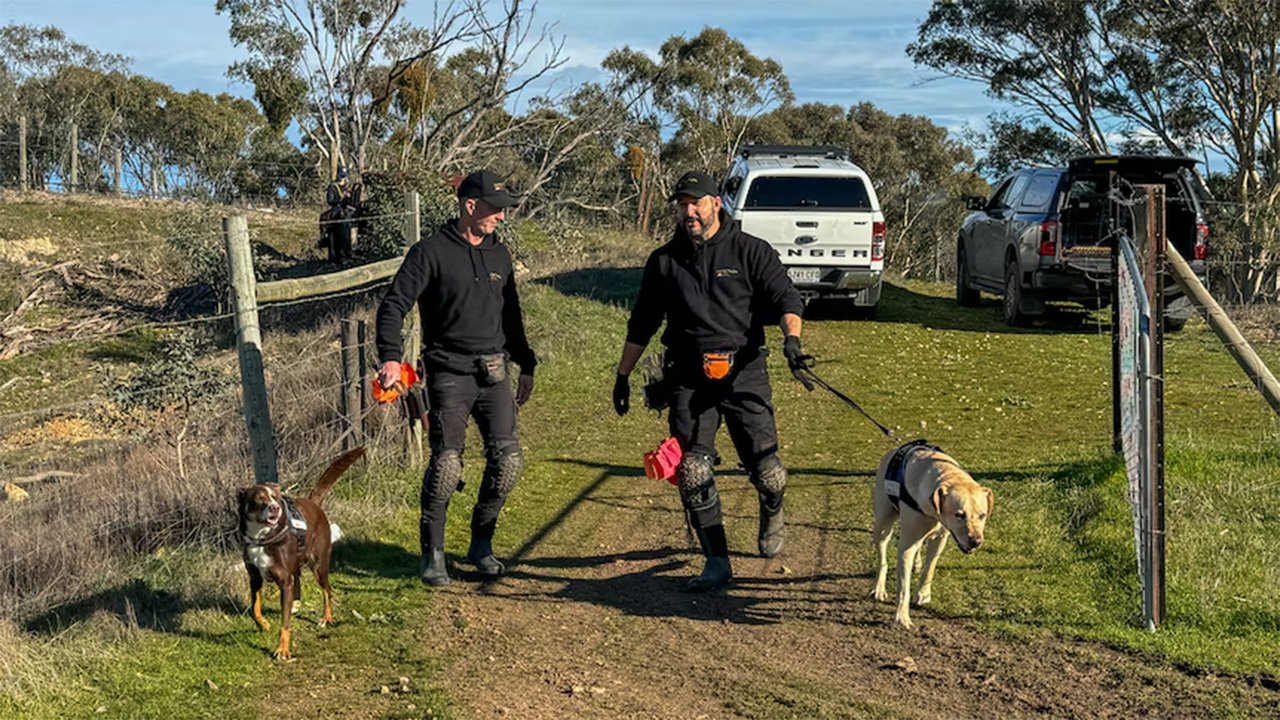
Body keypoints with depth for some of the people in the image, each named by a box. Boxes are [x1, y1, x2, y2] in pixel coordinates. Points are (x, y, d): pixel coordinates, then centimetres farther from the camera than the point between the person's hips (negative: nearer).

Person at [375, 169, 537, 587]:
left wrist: (525, 364, 27)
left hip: (494, 373, 6)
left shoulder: (498, 254, 16)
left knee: (508, 459, -3)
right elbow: (394, 305, -10)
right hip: (449, 375, -5)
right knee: (446, 464, -12)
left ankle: (481, 545, 14)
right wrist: (391, 357, -24)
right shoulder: (431, 253, -4)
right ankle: (432, 554, 1)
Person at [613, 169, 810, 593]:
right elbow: (641, 325, 22)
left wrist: (791, 338, -22)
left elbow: (785, 297, -2)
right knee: (693, 473, -9)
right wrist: (623, 375, 21)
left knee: (765, 470, -6)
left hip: (743, 371, -2)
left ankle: (771, 516, 30)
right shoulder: (664, 262, 14)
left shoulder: (751, 251, 5)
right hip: (689, 379, 2)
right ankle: (717, 562, 1)